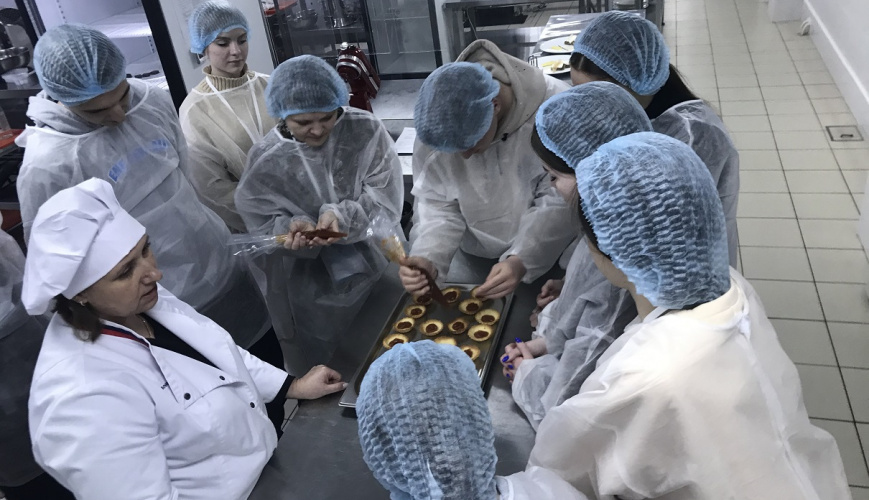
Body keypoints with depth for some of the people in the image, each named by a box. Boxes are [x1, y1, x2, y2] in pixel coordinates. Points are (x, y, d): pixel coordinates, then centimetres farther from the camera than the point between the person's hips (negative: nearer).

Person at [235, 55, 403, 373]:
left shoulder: (366, 131, -12)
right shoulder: (265, 160, -12)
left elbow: (388, 201, -14)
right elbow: (260, 225, -7)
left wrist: (342, 216, -31)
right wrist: (291, 228, -29)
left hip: (379, 267, 1)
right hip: (311, 291, -1)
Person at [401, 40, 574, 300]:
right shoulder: (435, 127, -14)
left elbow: (561, 201, -21)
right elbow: (436, 206, -7)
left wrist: (522, 262, -33)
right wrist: (427, 259, -26)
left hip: (552, 259, -2)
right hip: (477, 263, 2)